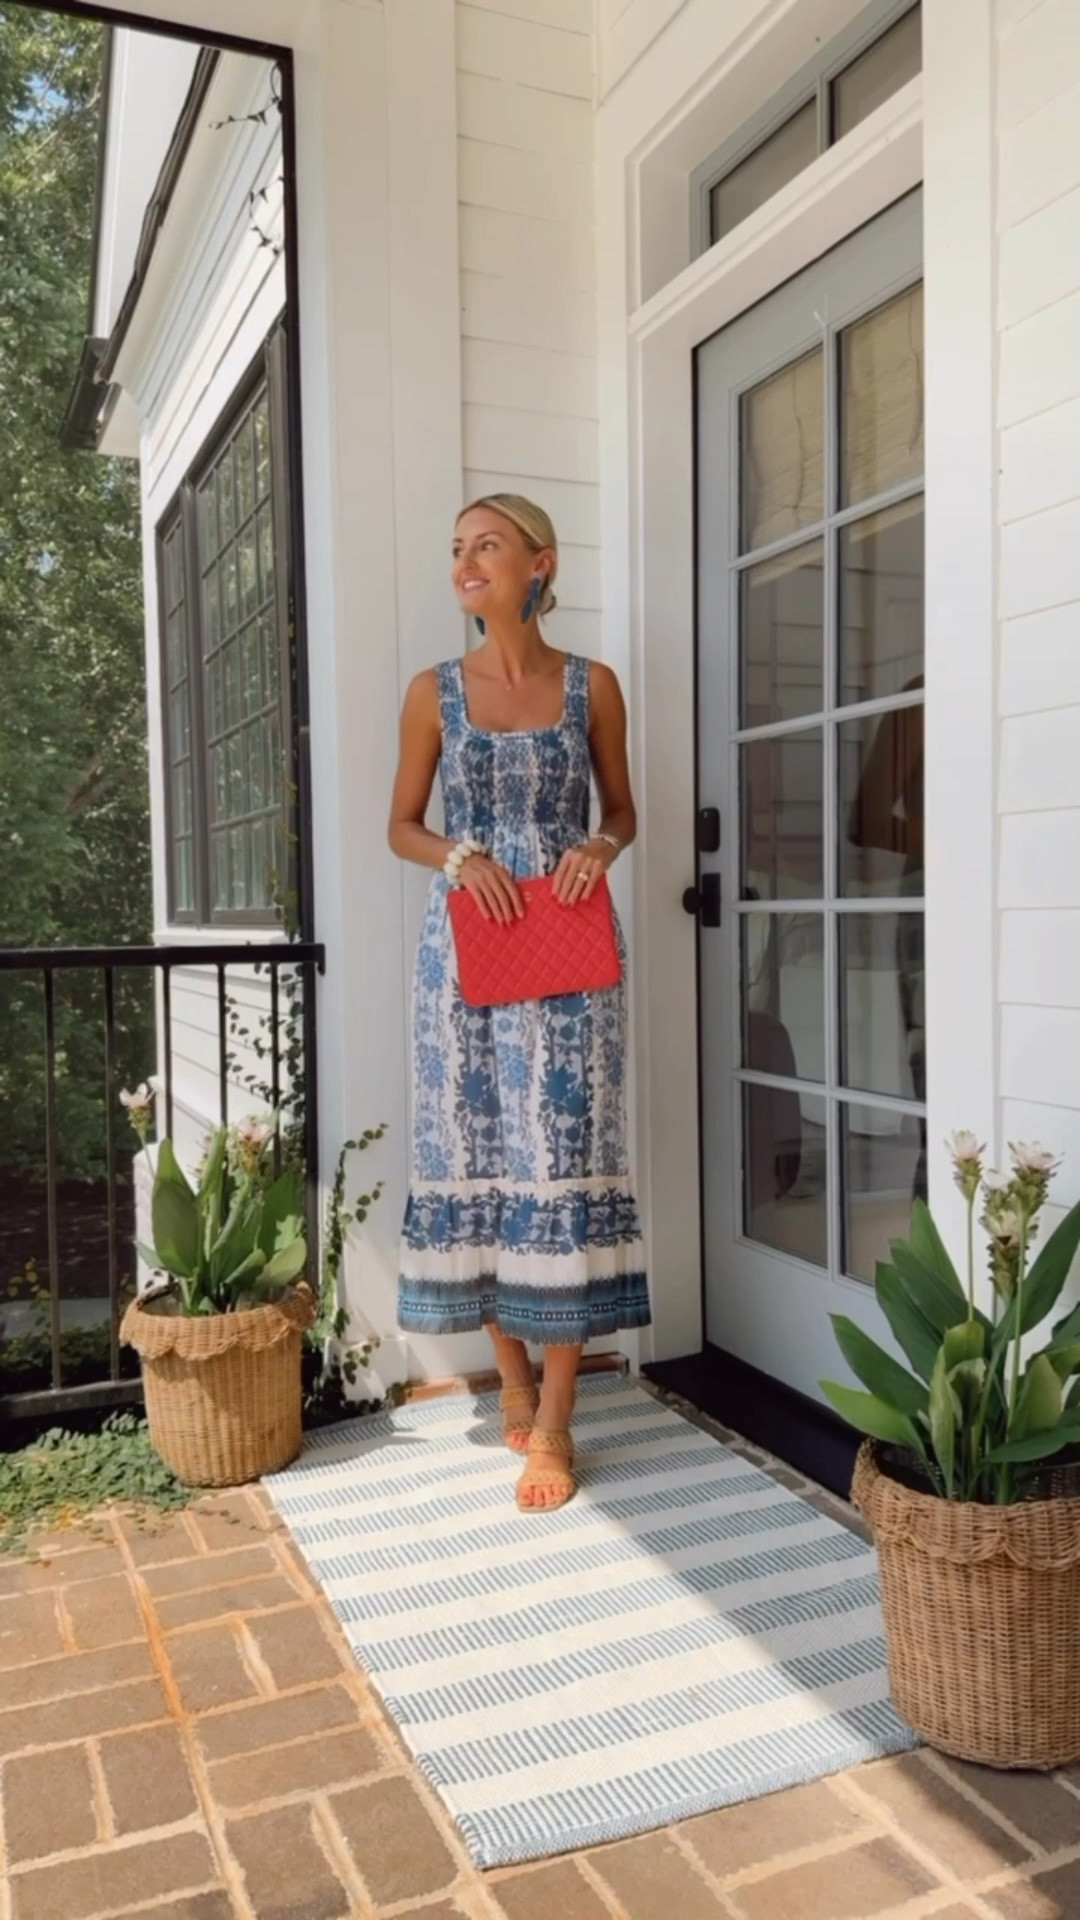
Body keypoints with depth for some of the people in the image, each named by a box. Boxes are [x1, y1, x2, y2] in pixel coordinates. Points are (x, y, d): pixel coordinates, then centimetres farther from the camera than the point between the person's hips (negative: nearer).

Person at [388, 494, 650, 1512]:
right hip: (466, 943, 1)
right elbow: (403, 825, 10)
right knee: (477, 1152, 4)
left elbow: (622, 810, 13)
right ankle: (512, 1377, 23)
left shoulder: (593, 685, 5)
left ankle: (553, 1419, 5)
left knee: (563, 1156, -4)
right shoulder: (434, 691, 6)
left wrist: (600, 845, -9)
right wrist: (459, 857, -11)